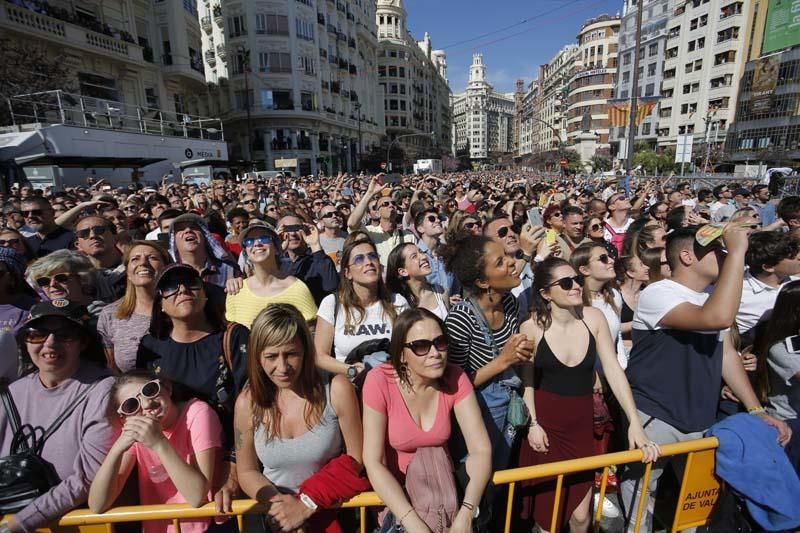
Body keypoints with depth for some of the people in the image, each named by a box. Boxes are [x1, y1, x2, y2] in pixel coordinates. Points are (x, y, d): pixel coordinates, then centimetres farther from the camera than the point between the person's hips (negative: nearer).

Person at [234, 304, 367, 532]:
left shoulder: (336, 390, -17)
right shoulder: (248, 403, -9)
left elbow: (356, 460, -8)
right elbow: (247, 471, 3)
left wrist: (308, 505, -13)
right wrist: (275, 501, -14)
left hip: (331, 510, -1)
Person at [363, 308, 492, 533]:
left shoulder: (455, 378, -14)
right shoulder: (380, 381, -22)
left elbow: (481, 450, -15)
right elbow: (373, 462, -21)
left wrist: (465, 514, -27)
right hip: (395, 488, -1)